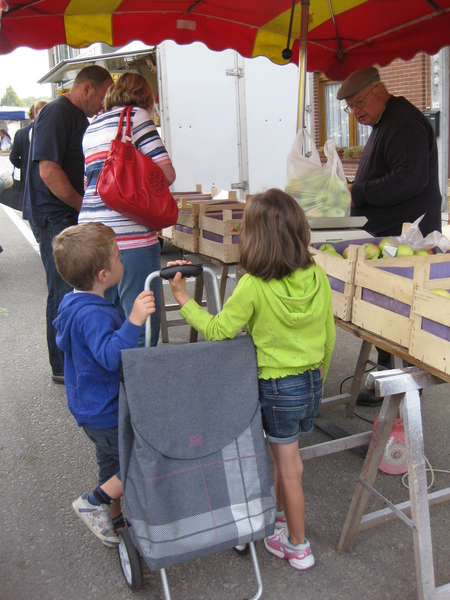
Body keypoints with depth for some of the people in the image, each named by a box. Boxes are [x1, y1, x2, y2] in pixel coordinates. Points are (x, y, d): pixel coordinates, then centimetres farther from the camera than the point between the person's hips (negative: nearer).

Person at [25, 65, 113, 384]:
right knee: (65, 293, -3)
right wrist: (85, 207, -15)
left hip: (77, 216, 9)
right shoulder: (56, 113, -13)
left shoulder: (80, 118, 17)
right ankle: (63, 367, 9)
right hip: (56, 217, -9)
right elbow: (49, 171, -21)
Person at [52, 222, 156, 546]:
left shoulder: (72, 302, 4)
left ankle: (113, 517, 43)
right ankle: (95, 502, 11)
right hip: (107, 414, -10)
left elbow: (62, 341, 21)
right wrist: (133, 321, -57)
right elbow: (111, 355, -46)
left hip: (91, 408, 10)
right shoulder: (93, 315, -31)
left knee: (114, 461, 25)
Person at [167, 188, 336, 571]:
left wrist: (183, 299, -6)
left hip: (277, 387, -5)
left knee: (289, 468, 12)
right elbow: (328, 337, 3)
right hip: (311, 382, 5)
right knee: (286, 459, 26)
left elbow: (217, 331, -15)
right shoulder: (317, 277, -7)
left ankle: (297, 546, 32)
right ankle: (280, 516, 48)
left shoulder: (253, 286, -24)